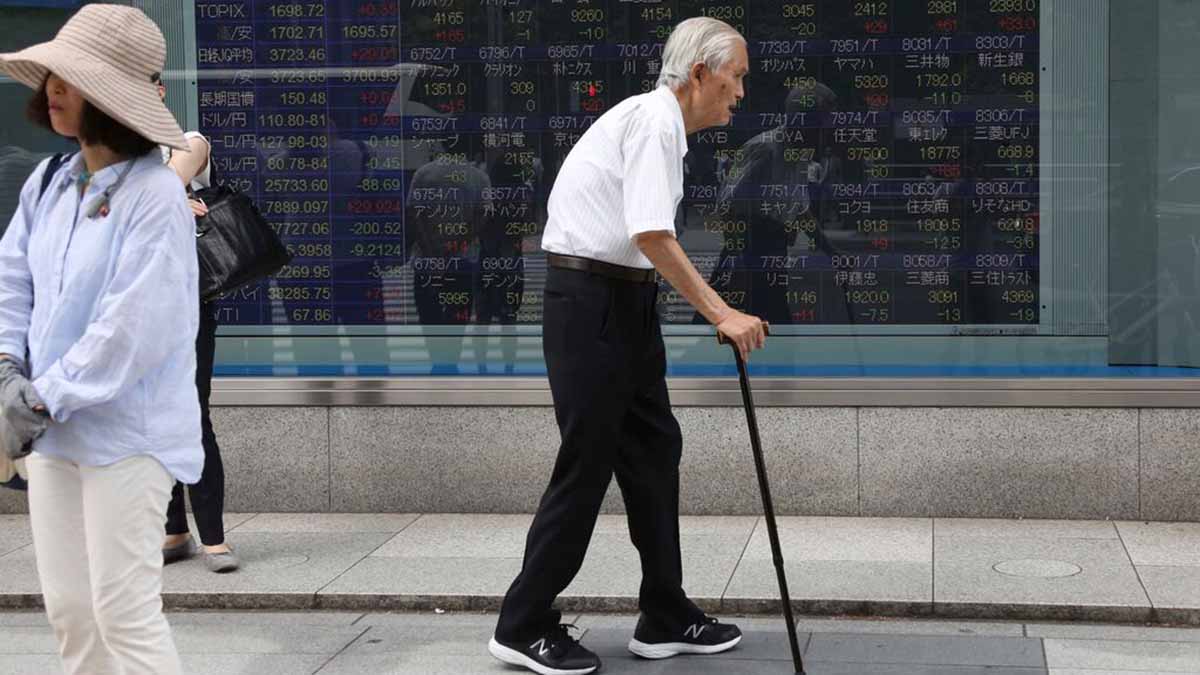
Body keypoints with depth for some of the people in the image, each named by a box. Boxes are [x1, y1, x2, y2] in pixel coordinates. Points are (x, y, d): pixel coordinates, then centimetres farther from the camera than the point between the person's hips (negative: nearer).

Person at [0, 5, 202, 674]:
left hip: (126, 434, -7)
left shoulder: (156, 194, -15)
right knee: (70, 610, 13)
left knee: (126, 616, -4)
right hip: (54, 430, 7)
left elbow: (136, 327, -21)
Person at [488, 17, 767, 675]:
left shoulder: (659, 120, 17)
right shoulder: (655, 118, -15)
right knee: (587, 460, -4)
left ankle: (664, 618, 19)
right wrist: (721, 312, -24)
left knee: (654, 448, 11)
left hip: (624, 301, 10)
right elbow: (652, 235, -26)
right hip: (592, 300, -10)